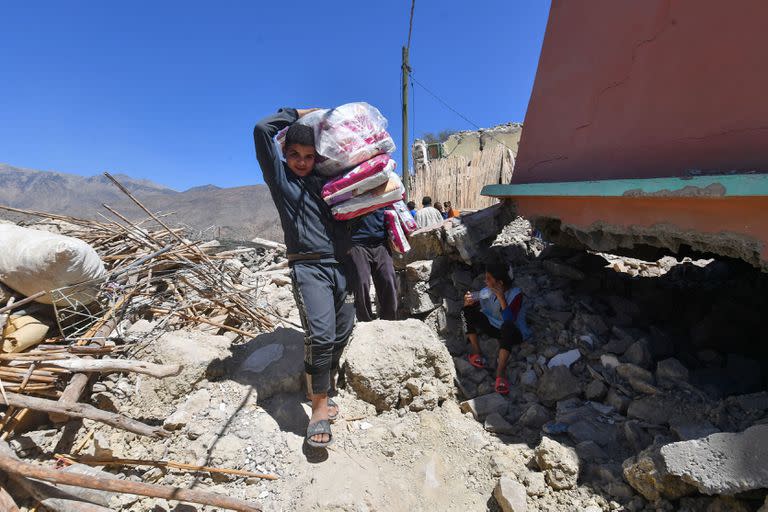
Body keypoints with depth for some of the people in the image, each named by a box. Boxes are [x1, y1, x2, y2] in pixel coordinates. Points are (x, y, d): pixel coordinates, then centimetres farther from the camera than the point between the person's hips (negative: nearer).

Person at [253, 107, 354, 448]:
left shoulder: (322, 179, 20)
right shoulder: (279, 176, 10)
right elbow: (262, 130, 1)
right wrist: (297, 114, 12)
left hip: (340, 265, 6)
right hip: (308, 267, -5)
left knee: (342, 333, 7)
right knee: (320, 334, -20)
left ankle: (321, 391, 26)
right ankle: (320, 407, 0)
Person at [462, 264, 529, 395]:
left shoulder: (515, 294, -21)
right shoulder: (488, 291, -9)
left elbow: (509, 320, -33)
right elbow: (472, 304, -3)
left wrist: (501, 298, -40)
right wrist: (468, 301, -26)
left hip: (513, 333, -5)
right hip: (493, 327, 5)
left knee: (507, 326, -41)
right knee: (467, 311, -15)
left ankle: (501, 371, -37)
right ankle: (476, 351, -11)